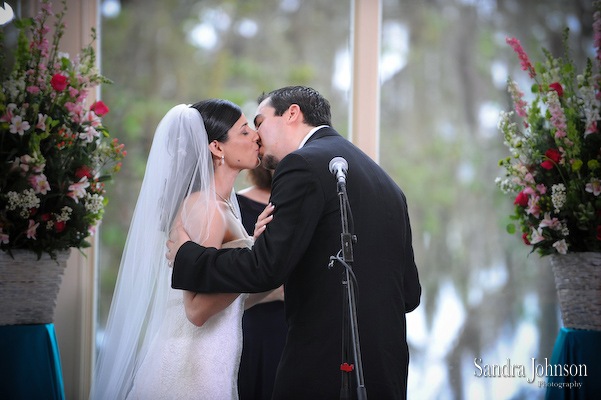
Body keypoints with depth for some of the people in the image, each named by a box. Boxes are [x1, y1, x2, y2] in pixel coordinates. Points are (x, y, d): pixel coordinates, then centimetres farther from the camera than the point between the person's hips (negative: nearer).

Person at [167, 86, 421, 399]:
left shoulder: (304, 165, -7)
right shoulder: (388, 185, 18)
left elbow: (264, 269, -16)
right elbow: (410, 294, 18)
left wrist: (187, 256, -1)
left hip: (324, 372, -8)